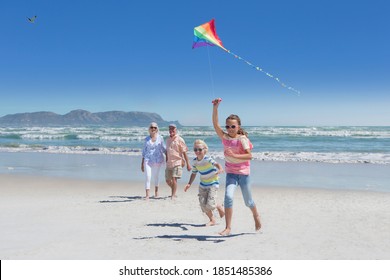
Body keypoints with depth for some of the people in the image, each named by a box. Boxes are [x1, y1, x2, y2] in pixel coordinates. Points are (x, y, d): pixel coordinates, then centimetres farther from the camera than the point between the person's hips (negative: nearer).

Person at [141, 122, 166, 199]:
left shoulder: (160, 138, 3)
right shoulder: (147, 139, 8)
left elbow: (164, 149, 9)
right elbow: (144, 151, 12)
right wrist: (142, 163, 10)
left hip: (157, 160, 0)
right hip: (147, 160, 0)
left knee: (156, 176, 13)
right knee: (147, 176, -11)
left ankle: (156, 190, 38)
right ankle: (147, 195, -12)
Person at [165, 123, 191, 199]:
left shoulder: (179, 140, -6)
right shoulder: (168, 139, 13)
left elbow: (184, 152, -8)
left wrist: (188, 164, -10)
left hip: (177, 162, -6)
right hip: (169, 163, 7)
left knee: (174, 179, -14)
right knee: (167, 180, 10)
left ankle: (173, 195, -4)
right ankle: (174, 192, 34)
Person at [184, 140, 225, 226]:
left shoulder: (207, 159, -21)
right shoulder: (194, 161, -1)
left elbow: (216, 164, -39)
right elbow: (194, 173, 11)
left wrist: (220, 169, -60)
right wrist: (189, 184, 2)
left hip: (213, 184, -6)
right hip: (203, 185, 6)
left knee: (210, 205, -15)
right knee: (203, 205, 0)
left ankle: (219, 207, 21)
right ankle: (212, 220, 20)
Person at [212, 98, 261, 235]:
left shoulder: (242, 139, -12)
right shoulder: (225, 137, 0)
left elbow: (249, 155, -22)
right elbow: (215, 124, -13)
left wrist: (234, 156, -34)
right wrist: (215, 107, -23)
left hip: (243, 172, -2)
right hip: (231, 173, 2)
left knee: (248, 202, 11)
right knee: (228, 197, -18)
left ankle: (256, 216, 43)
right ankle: (228, 228, -12)